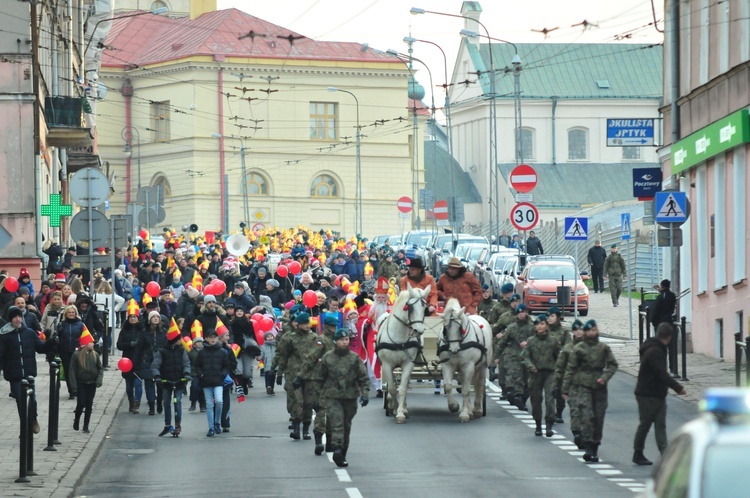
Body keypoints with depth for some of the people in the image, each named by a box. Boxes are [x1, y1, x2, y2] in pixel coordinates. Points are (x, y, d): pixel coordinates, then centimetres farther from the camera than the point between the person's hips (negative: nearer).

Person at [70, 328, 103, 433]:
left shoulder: (95, 355, 1)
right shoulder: (76, 355, -9)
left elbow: (100, 368, 5)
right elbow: (72, 370, -7)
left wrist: (99, 380, -10)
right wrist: (74, 384, -12)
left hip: (92, 384, 3)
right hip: (81, 384, -3)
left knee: (89, 405, 5)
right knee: (81, 403, -3)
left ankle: (86, 426, 13)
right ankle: (76, 421, 23)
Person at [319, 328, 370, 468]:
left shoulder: (355, 358, 2)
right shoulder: (327, 358, 0)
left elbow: (364, 378, 4)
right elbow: (321, 377, 9)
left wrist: (365, 393, -7)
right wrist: (320, 393, 9)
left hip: (350, 397, 2)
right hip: (332, 397, -2)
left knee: (346, 425, 11)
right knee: (337, 423, -18)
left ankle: (342, 454, 23)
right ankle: (337, 450, -29)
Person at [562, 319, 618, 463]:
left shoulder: (604, 348, 7)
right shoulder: (579, 349, 2)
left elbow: (613, 364, 8)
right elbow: (570, 369, 5)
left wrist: (605, 377, -10)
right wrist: (565, 389, 3)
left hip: (599, 386, 2)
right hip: (584, 386, -2)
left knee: (599, 417, 4)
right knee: (587, 416, -16)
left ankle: (595, 449, 14)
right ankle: (588, 447, -18)